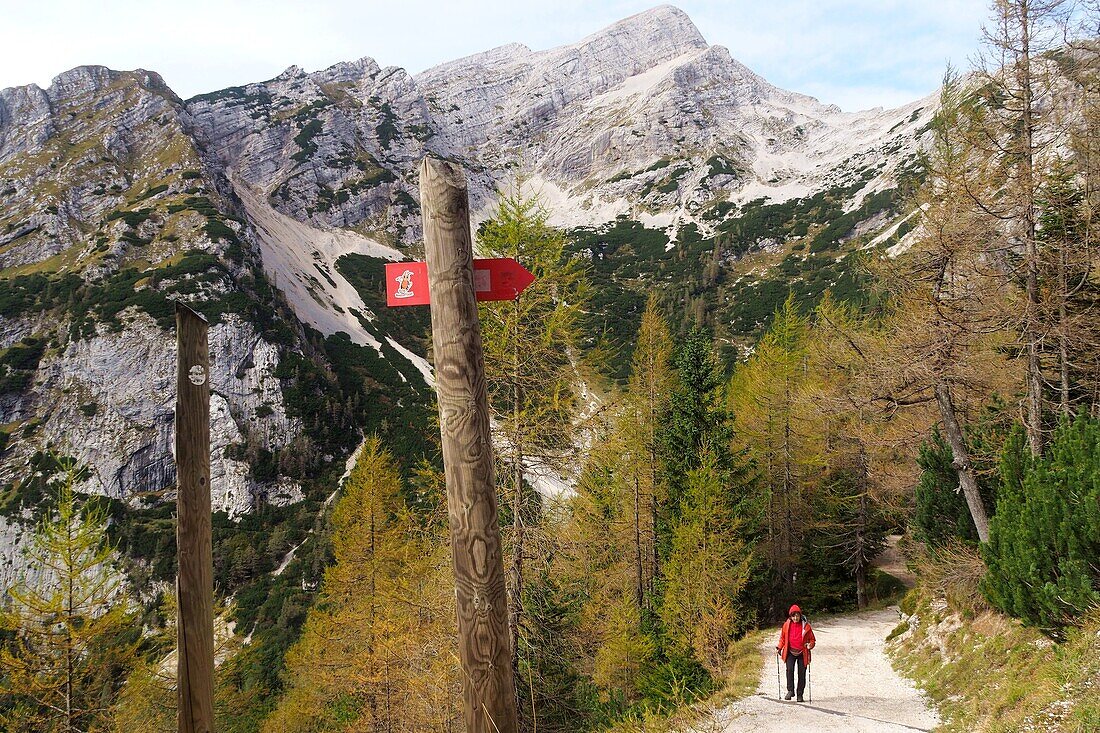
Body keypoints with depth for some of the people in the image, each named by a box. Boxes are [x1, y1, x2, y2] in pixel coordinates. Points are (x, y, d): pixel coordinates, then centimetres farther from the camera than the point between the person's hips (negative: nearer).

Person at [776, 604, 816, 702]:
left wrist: (810, 645, -15)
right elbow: (782, 638, 14)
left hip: (802, 653, 0)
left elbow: (812, 639, 7)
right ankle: (790, 691, -12)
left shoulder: (806, 625, -1)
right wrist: (779, 648, 1)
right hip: (790, 653, 0)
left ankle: (800, 695, 12)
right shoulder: (787, 625, 3)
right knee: (789, 669, -20)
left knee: (801, 673, 2)